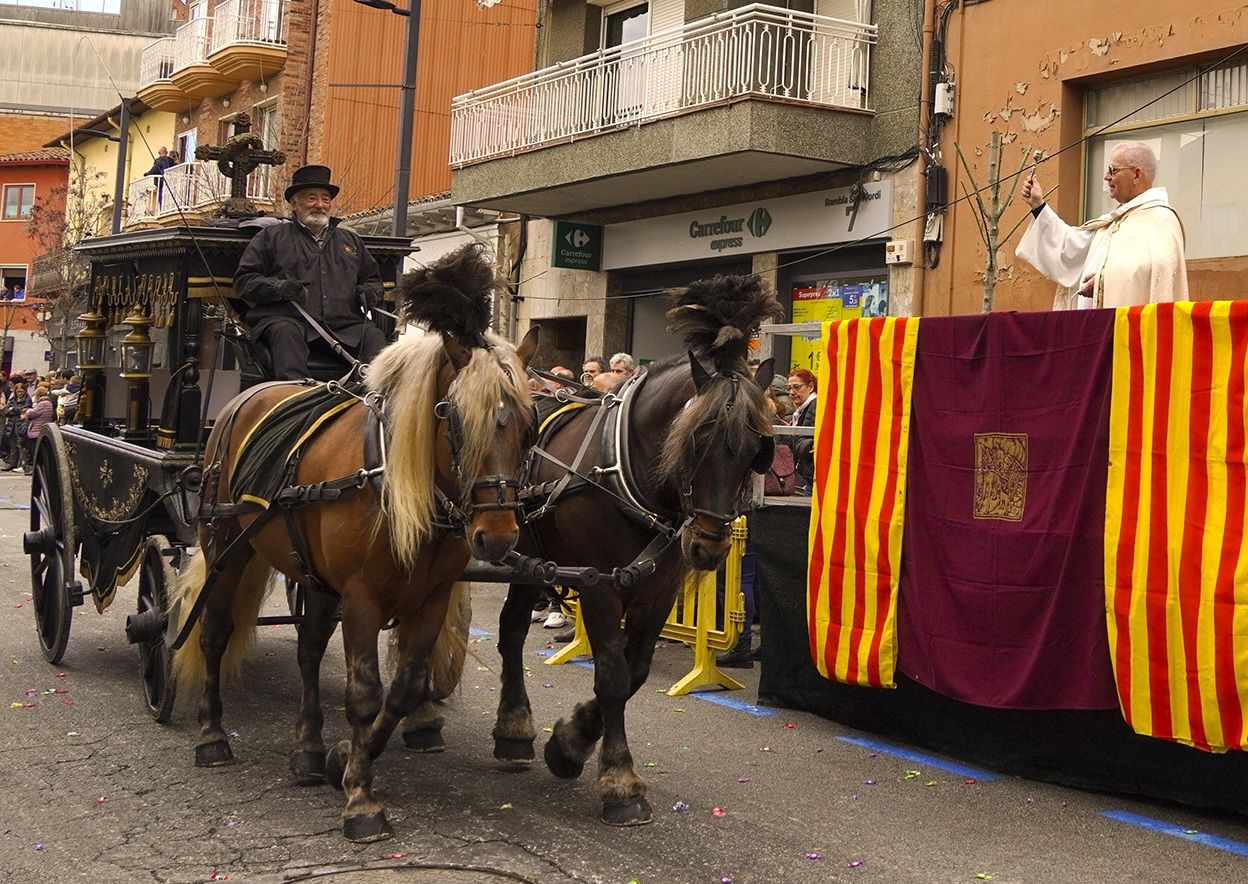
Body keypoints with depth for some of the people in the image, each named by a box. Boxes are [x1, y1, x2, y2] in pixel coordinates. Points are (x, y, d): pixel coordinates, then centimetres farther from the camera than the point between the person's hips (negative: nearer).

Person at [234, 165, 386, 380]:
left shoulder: (351, 240, 29)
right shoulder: (272, 236, 17)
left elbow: (373, 279, 38)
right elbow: (243, 280, 10)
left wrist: (369, 292, 11)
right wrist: (279, 288, -9)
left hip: (343, 326, 3)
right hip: (288, 319, -3)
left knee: (374, 336, -25)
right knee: (285, 332, -37)